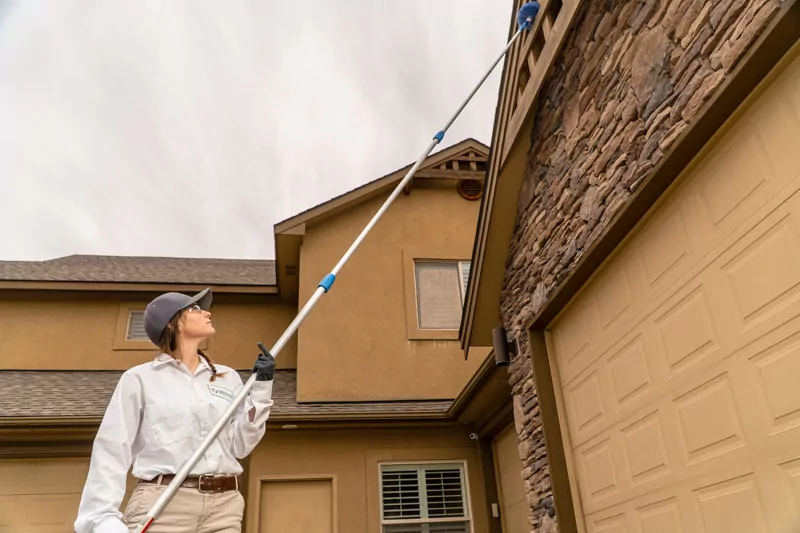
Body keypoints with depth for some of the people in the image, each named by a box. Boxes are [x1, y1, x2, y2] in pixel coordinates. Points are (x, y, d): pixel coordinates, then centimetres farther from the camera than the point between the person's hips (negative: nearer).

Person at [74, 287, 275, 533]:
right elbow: (112, 451, -1)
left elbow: (239, 446, 10)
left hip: (223, 505, 3)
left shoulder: (228, 378, 14)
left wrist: (261, 387, 3)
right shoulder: (140, 378, 4)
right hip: (161, 504, -3)